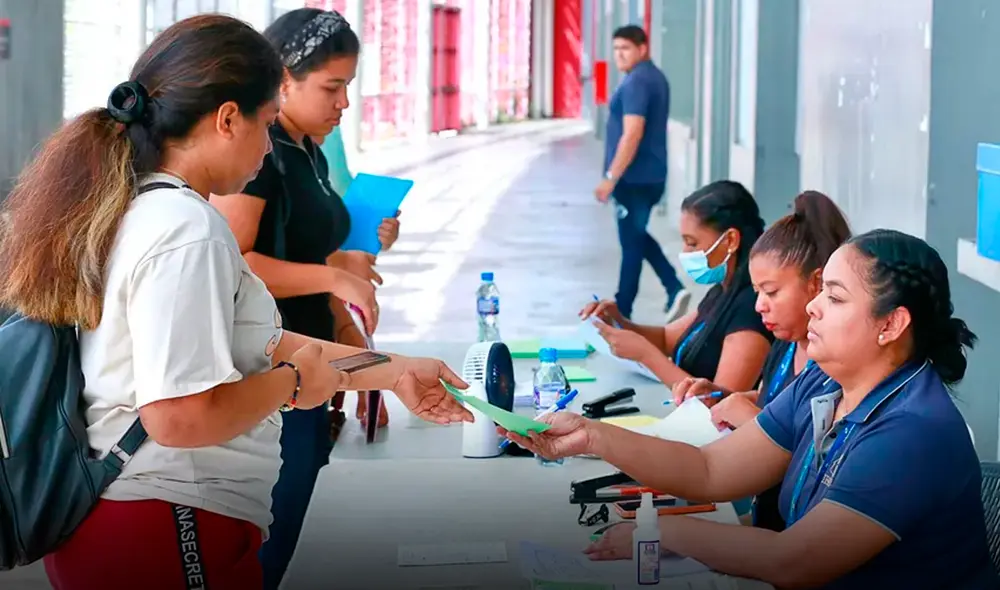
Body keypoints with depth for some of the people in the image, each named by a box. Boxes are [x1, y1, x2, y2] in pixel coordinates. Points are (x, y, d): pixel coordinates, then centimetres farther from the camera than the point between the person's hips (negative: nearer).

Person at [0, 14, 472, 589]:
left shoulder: (132, 210, 9)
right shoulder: (187, 229, -21)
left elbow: (253, 340, 15)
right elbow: (181, 416, -28)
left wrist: (396, 372, 18)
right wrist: (292, 381, -11)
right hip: (169, 537, -10)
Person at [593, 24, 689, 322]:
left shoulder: (636, 82, -18)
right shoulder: (654, 77, 14)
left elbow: (632, 134, -26)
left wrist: (610, 178, -23)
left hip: (635, 177, -10)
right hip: (650, 175, 10)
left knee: (631, 242, -1)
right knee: (637, 236, 21)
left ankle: (621, 312, 8)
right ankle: (675, 289, 13)